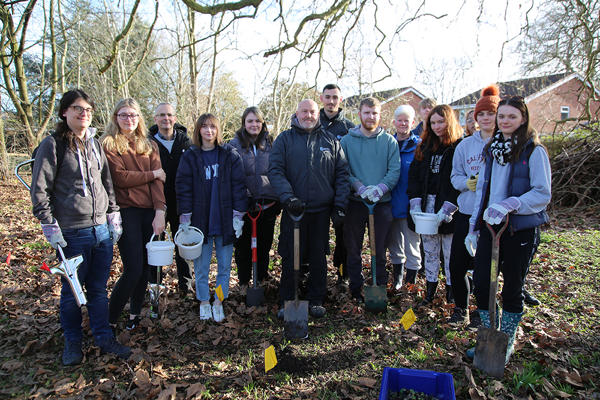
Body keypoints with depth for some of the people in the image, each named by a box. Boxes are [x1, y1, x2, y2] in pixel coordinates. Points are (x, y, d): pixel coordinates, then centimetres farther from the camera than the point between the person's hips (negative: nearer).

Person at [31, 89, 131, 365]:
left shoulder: (95, 144, 12)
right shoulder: (52, 145, -5)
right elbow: (39, 189, -6)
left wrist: (113, 215, 13)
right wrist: (49, 224, -11)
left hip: (102, 229, 5)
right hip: (73, 233, -4)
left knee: (99, 288, 13)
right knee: (71, 291, 9)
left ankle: (104, 338, 25)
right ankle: (72, 342, 28)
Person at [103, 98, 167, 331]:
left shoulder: (149, 146, 14)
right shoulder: (108, 144, 2)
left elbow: (159, 179, 2)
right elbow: (120, 177, -11)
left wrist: (160, 211, -10)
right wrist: (152, 174, -3)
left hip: (150, 211, 4)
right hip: (126, 211, -4)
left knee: (145, 267, 8)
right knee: (133, 269, -7)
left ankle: (135, 312, 26)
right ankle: (110, 319, 10)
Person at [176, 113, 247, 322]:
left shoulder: (230, 155, 1)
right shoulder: (190, 157, 3)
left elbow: (238, 185, 0)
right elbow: (183, 188, 2)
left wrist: (238, 215, -4)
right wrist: (185, 219, -3)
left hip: (225, 220, 0)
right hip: (200, 220, 0)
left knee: (224, 265, 9)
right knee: (201, 266, 10)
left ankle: (219, 302, 27)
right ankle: (204, 302, 28)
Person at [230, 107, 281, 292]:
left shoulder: (270, 144, 9)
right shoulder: (235, 144, 1)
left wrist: (279, 199, 9)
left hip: (268, 204, 2)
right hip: (244, 204, -2)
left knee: (265, 244, 11)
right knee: (243, 245, 7)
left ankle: (262, 278, 29)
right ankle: (244, 281, 24)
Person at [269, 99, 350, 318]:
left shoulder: (331, 141, 10)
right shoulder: (284, 139, 5)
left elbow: (342, 174, 8)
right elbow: (275, 171, -5)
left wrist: (339, 206, 0)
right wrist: (288, 197, -20)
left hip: (321, 210, 2)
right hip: (293, 209, -1)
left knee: (318, 257, 11)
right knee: (290, 258, 6)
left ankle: (316, 300, 27)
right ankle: (286, 302, 22)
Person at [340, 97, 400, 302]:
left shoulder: (389, 141, 4)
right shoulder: (347, 140, 4)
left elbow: (395, 170, -2)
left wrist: (379, 188, -19)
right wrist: (360, 188, -18)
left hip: (382, 202, 0)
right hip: (355, 202, 0)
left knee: (380, 249, 9)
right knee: (354, 248, 8)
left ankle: (380, 287, 23)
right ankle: (356, 287, 22)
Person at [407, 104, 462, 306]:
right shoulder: (424, 147, 12)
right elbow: (413, 175, 9)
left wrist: (447, 208, -17)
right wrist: (415, 202, -2)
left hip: (449, 207, -5)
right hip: (426, 205, 5)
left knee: (451, 252, 3)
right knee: (429, 250, 12)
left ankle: (451, 289, 19)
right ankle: (430, 287, 25)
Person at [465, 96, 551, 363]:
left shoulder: (534, 151, -6)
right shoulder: (492, 149, 12)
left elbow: (543, 194, -10)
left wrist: (509, 205, -24)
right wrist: (473, 227, 14)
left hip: (520, 229, -5)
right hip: (490, 225, 5)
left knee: (512, 288, 7)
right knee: (481, 283, 5)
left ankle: (507, 344, 27)